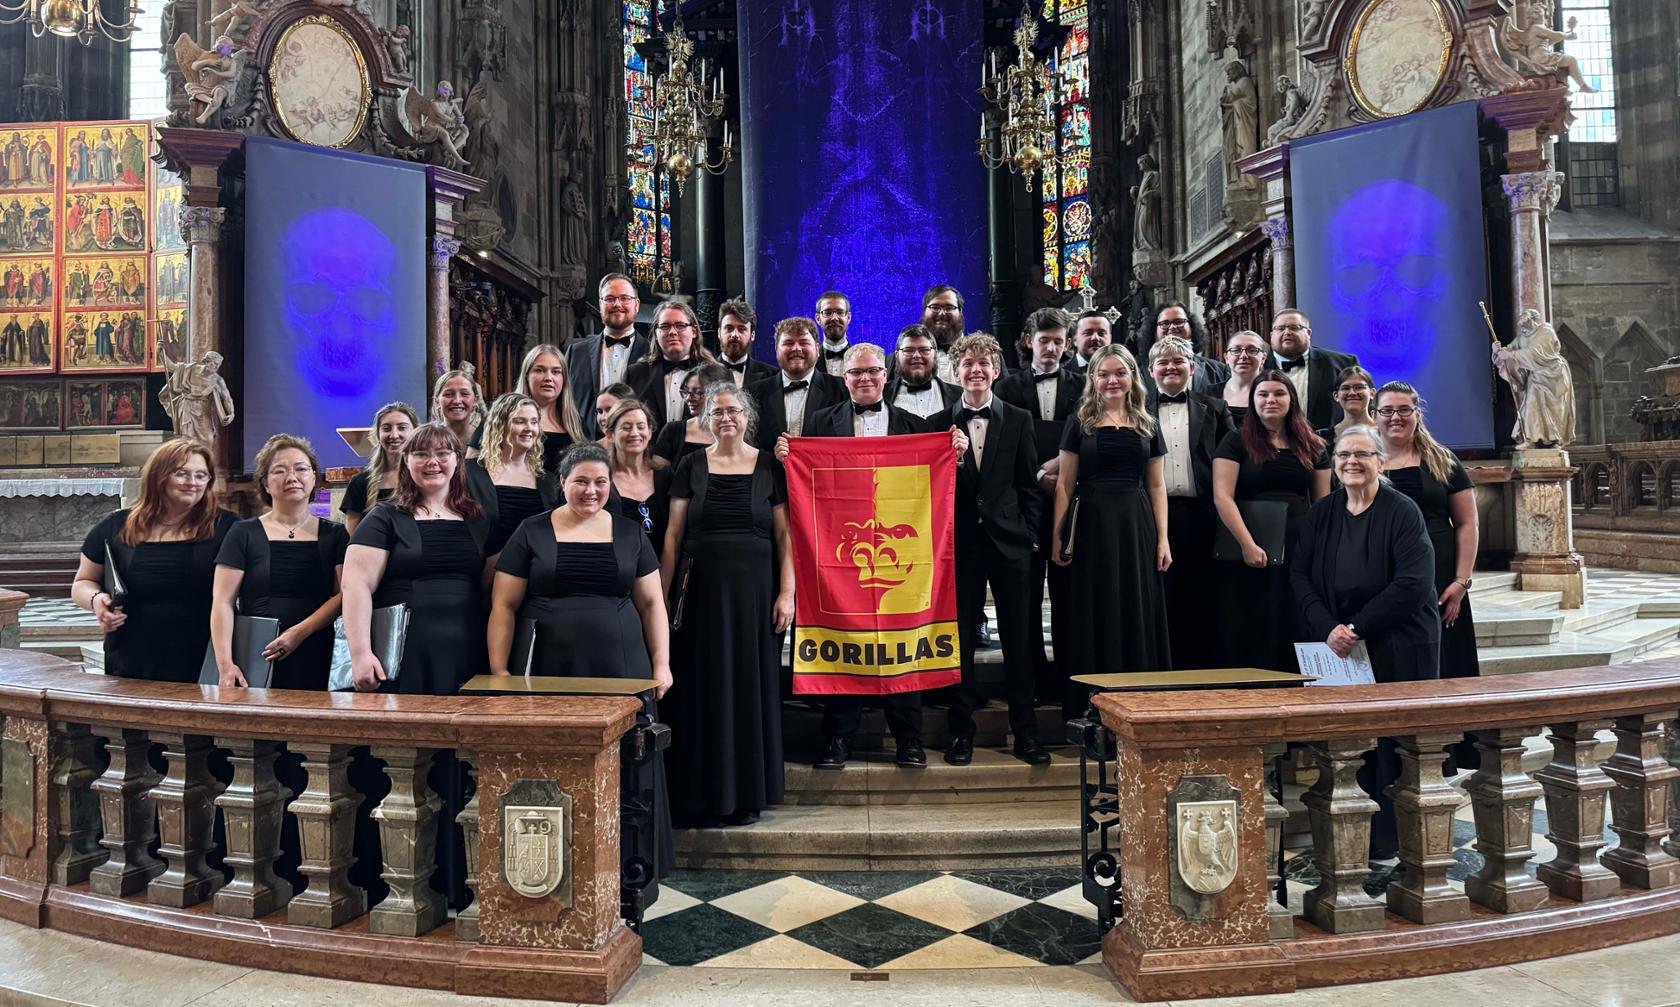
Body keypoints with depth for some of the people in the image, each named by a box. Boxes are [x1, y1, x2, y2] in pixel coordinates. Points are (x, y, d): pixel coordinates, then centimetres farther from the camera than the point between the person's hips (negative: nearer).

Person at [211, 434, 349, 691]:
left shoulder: (334, 535, 10)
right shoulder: (244, 534, 7)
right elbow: (223, 602, 0)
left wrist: (299, 632, -13)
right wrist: (225, 664, -11)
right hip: (253, 666, -1)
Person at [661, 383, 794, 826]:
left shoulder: (769, 467, 3)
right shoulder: (692, 466, 6)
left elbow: (784, 536, 1)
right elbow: (673, 535, 4)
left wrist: (787, 592, -7)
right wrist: (662, 594, -2)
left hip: (754, 589, -1)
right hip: (702, 588, 1)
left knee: (750, 686, 5)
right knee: (703, 688, 4)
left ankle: (747, 795, 16)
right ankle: (704, 795, 15)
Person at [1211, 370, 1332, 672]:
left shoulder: (1313, 447, 12)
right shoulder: (1236, 441, 1)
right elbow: (1222, 497, -8)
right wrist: (1248, 545, -16)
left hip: (1301, 551, 3)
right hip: (1251, 553, -3)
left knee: (1298, 632, 5)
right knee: (1253, 634, 1)